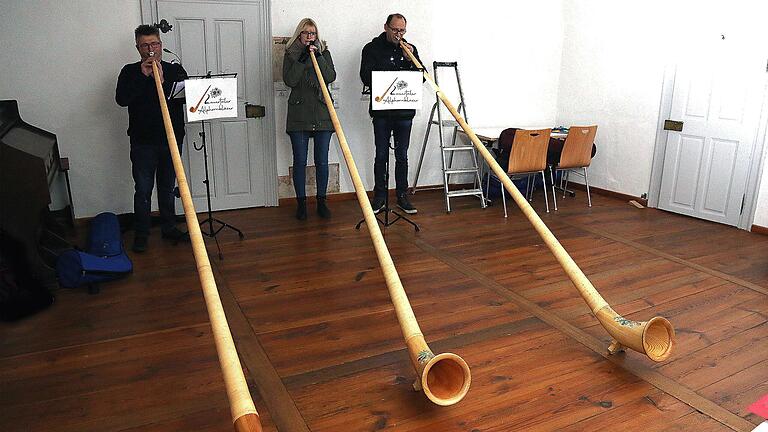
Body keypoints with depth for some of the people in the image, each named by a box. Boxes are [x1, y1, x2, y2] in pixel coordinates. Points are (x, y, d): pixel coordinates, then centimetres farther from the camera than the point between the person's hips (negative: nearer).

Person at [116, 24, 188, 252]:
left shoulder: (175, 70, 6)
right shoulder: (130, 72, 3)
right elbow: (121, 99, -12)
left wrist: (163, 81, -20)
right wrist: (142, 76, -18)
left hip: (172, 139, 2)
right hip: (143, 142, -1)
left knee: (168, 187, 13)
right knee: (143, 190, 3)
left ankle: (169, 227, 26)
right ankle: (141, 233, 16)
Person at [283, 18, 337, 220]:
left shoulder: (324, 52, 12)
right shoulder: (291, 54, 7)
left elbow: (331, 77, -3)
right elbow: (289, 80, -8)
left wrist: (318, 56, -11)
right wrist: (303, 58, -13)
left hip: (322, 114, 1)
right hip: (299, 116, -1)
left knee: (322, 161, 3)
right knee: (300, 161, 1)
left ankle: (321, 201, 15)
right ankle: (301, 203, 13)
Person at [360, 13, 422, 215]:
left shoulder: (410, 49, 10)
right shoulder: (372, 48, 1)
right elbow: (366, 77, -8)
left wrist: (410, 60, -11)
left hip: (405, 111, 2)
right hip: (381, 111, -2)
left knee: (402, 156, 8)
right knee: (381, 156, 3)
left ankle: (402, 196, 17)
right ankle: (380, 196, 14)